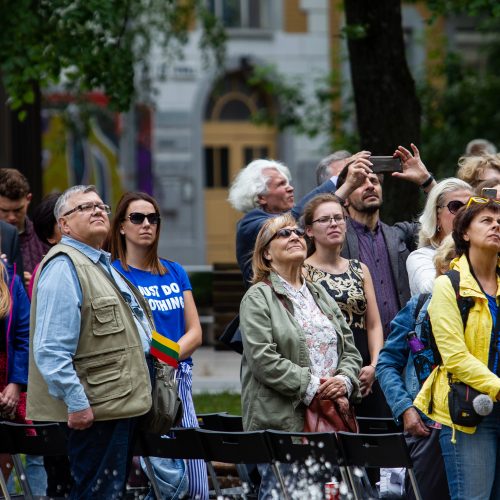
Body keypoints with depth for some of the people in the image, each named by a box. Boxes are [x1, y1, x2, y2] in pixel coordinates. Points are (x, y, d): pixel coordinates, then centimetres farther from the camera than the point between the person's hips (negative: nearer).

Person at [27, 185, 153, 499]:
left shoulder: (104, 265, 20)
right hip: (95, 411, -10)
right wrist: (76, 403, -25)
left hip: (123, 401, 10)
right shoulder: (63, 268, -14)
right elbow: (51, 350, -22)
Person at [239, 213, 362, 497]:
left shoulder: (320, 295, 21)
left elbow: (350, 350, 17)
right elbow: (262, 359, -13)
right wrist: (310, 387, -16)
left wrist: (344, 381, -4)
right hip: (283, 418, -6)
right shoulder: (258, 298, -2)